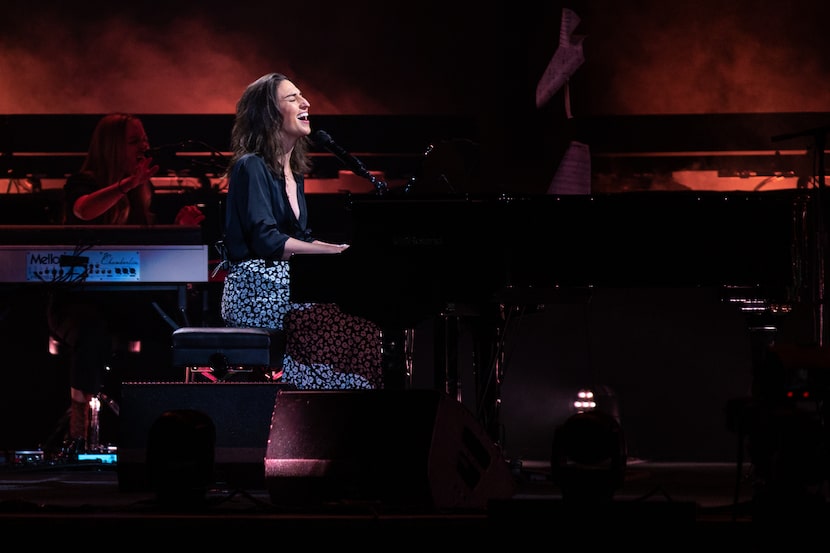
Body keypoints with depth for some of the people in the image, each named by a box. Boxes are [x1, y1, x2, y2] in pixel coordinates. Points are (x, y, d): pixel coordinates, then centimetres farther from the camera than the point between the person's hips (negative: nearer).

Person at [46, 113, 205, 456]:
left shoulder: (141, 193, 15)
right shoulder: (82, 183, -2)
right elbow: (83, 210, -26)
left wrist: (179, 228, -3)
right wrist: (126, 184, -35)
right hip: (77, 295, -5)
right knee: (93, 333, -38)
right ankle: (77, 435, -35)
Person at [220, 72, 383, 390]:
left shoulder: (294, 172, 19)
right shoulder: (251, 167, -8)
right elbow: (266, 240, -19)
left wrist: (349, 249, 6)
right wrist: (335, 250, -22)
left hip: (285, 287, 9)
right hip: (256, 291, -9)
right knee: (357, 330, -25)